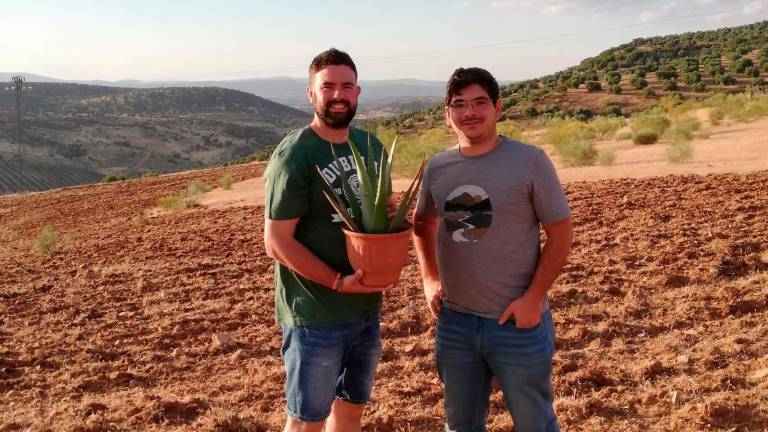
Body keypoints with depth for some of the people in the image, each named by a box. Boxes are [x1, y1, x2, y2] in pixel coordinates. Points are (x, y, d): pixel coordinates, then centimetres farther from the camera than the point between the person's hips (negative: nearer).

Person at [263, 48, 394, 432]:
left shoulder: (372, 146, 5)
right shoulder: (293, 155, -15)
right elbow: (277, 242, -17)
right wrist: (339, 282, -22)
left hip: (367, 308, 7)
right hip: (315, 316, -6)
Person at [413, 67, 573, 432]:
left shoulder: (530, 161, -10)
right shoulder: (437, 168, 2)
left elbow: (561, 233, -8)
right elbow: (422, 223, 19)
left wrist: (533, 297, -15)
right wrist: (429, 278, 8)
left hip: (517, 321, -4)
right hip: (454, 320, 4)